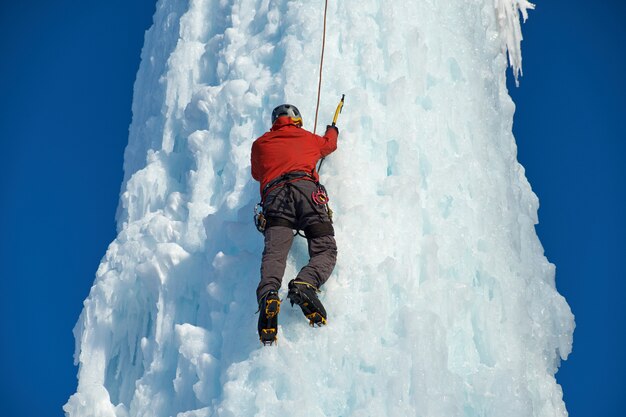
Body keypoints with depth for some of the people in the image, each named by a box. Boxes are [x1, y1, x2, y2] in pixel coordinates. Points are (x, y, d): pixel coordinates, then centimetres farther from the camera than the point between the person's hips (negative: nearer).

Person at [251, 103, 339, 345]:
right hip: (305, 188, -1)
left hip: (274, 195, 1)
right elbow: (330, 144, 55)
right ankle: (305, 283, -37)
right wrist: (333, 130, 77)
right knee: (325, 250, -5)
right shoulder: (307, 138, 32)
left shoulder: (260, 144, 32)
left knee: (274, 252, -17)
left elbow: (256, 174, 49)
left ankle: (268, 294, -47)